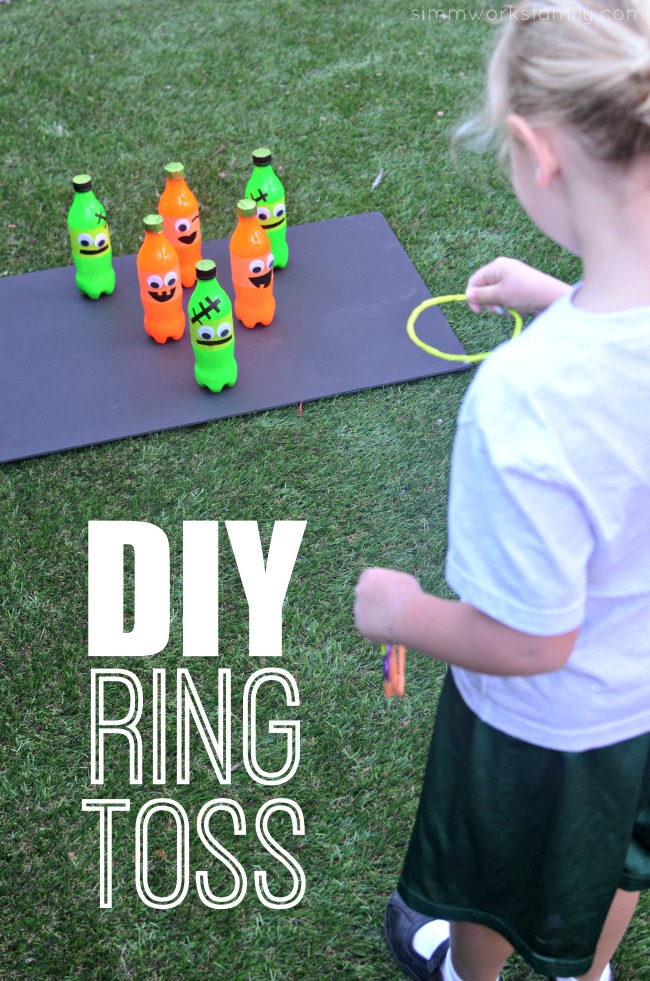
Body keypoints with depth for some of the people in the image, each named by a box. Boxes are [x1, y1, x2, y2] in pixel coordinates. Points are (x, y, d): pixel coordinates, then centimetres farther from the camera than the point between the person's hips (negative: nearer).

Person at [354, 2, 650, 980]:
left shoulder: (526, 397, -43)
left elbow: (531, 640, -30)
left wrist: (399, 612, -13)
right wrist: (556, 296, 7)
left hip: (549, 726, -5)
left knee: (498, 880, 31)